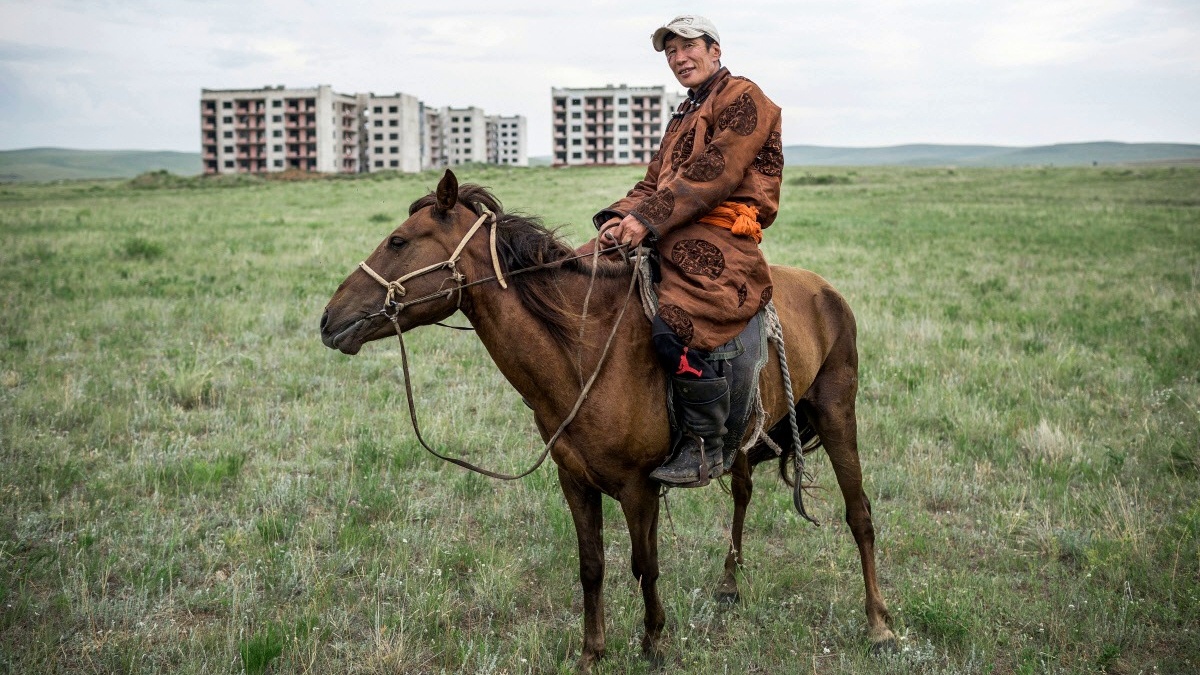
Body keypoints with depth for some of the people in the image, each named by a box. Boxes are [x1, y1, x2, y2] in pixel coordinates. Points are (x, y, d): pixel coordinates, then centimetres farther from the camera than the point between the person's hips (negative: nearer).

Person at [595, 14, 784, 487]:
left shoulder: (742, 98, 1)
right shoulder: (684, 116, 29)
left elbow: (712, 174, -13)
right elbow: (653, 182, 21)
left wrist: (648, 218, -18)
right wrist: (620, 217, -1)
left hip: (718, 239, -9)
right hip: (670, 239, 9)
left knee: (676, 330, -31)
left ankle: (705, 449, -16)